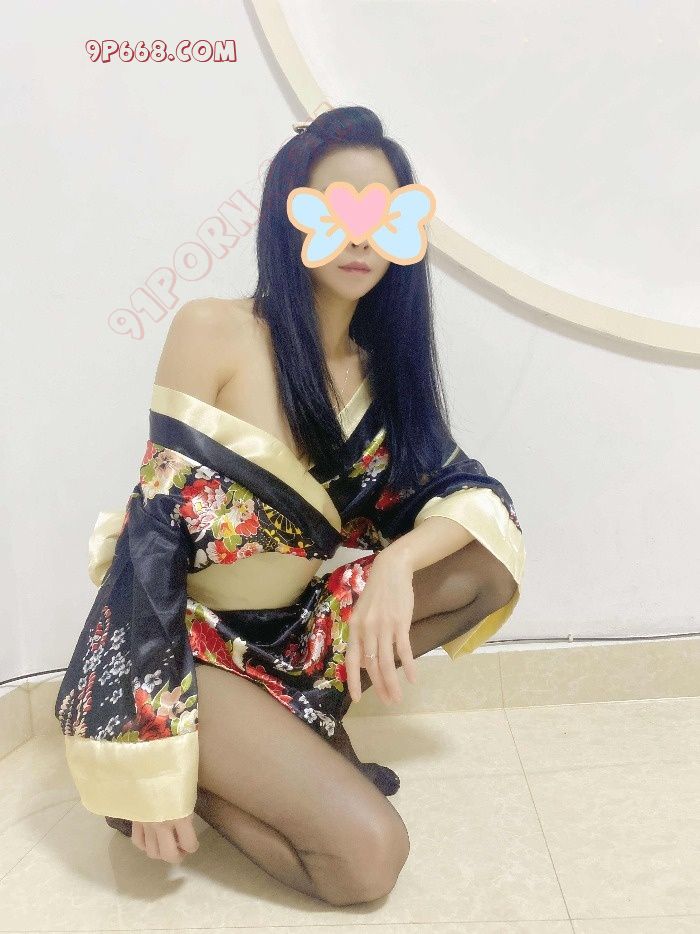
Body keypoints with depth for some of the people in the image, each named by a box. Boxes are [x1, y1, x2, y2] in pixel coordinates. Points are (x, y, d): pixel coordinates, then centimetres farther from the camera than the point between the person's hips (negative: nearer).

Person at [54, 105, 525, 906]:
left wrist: (398, 564, -27)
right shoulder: (214, 331, -14)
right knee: (368, 853, -19)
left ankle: (308, 720, 0)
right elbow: (158, 529, -18)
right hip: (187, 639, -6)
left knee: (489, 563, -11)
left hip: (292, 633, 6)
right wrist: (154, 766, -20)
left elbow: (477, 496, -3)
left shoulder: (383, 369, 3)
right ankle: (194, 778, 4)